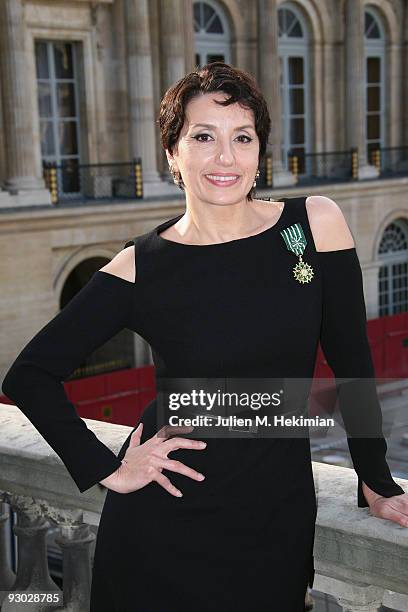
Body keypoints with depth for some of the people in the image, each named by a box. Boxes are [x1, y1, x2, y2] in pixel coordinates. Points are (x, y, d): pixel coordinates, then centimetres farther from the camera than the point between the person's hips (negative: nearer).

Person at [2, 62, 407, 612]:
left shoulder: (315, 223, -6)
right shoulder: (141, 267, -9)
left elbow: (352, 363, 0)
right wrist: (106, 469, -8)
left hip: (278, 523, 2)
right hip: (165, 529, -1)